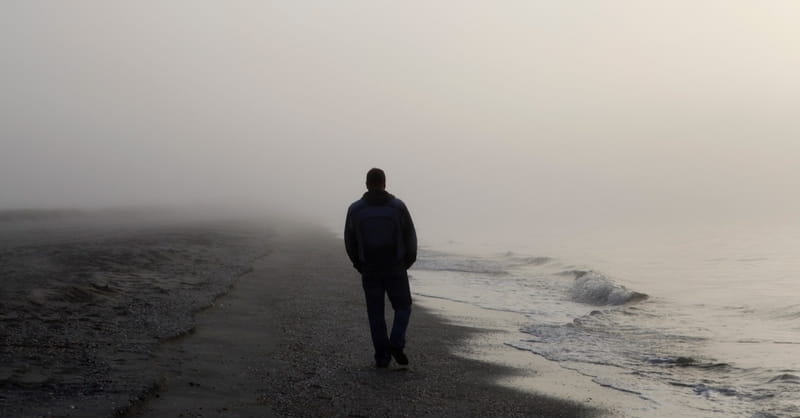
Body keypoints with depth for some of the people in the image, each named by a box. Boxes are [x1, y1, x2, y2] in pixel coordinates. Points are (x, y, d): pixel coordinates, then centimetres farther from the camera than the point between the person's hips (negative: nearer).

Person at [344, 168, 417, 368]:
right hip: (395, 269, -1)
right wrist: (407, 262, 15)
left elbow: (350, 241, 4)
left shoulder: (355, 209, -5)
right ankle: (396, 345, -5)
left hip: (370, 270, 1)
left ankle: (382, 357, 10)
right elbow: (410, 238, -3)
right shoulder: (398, 207, -8)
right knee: (403, 307, 15)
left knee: (376, 314, 11)